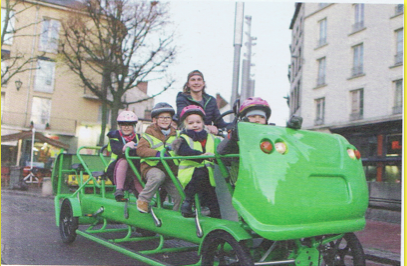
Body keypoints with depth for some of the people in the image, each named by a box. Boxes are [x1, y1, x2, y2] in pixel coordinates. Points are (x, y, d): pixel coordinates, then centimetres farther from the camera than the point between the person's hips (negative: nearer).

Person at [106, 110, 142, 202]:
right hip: (116, 170, -3)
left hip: (135, 171, 3)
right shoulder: (115, 136, -1)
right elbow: (115, 149, -22)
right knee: (123, 161, -34)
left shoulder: (138, 138, 11)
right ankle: (119, 190, -36)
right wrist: (125, 147, -45)